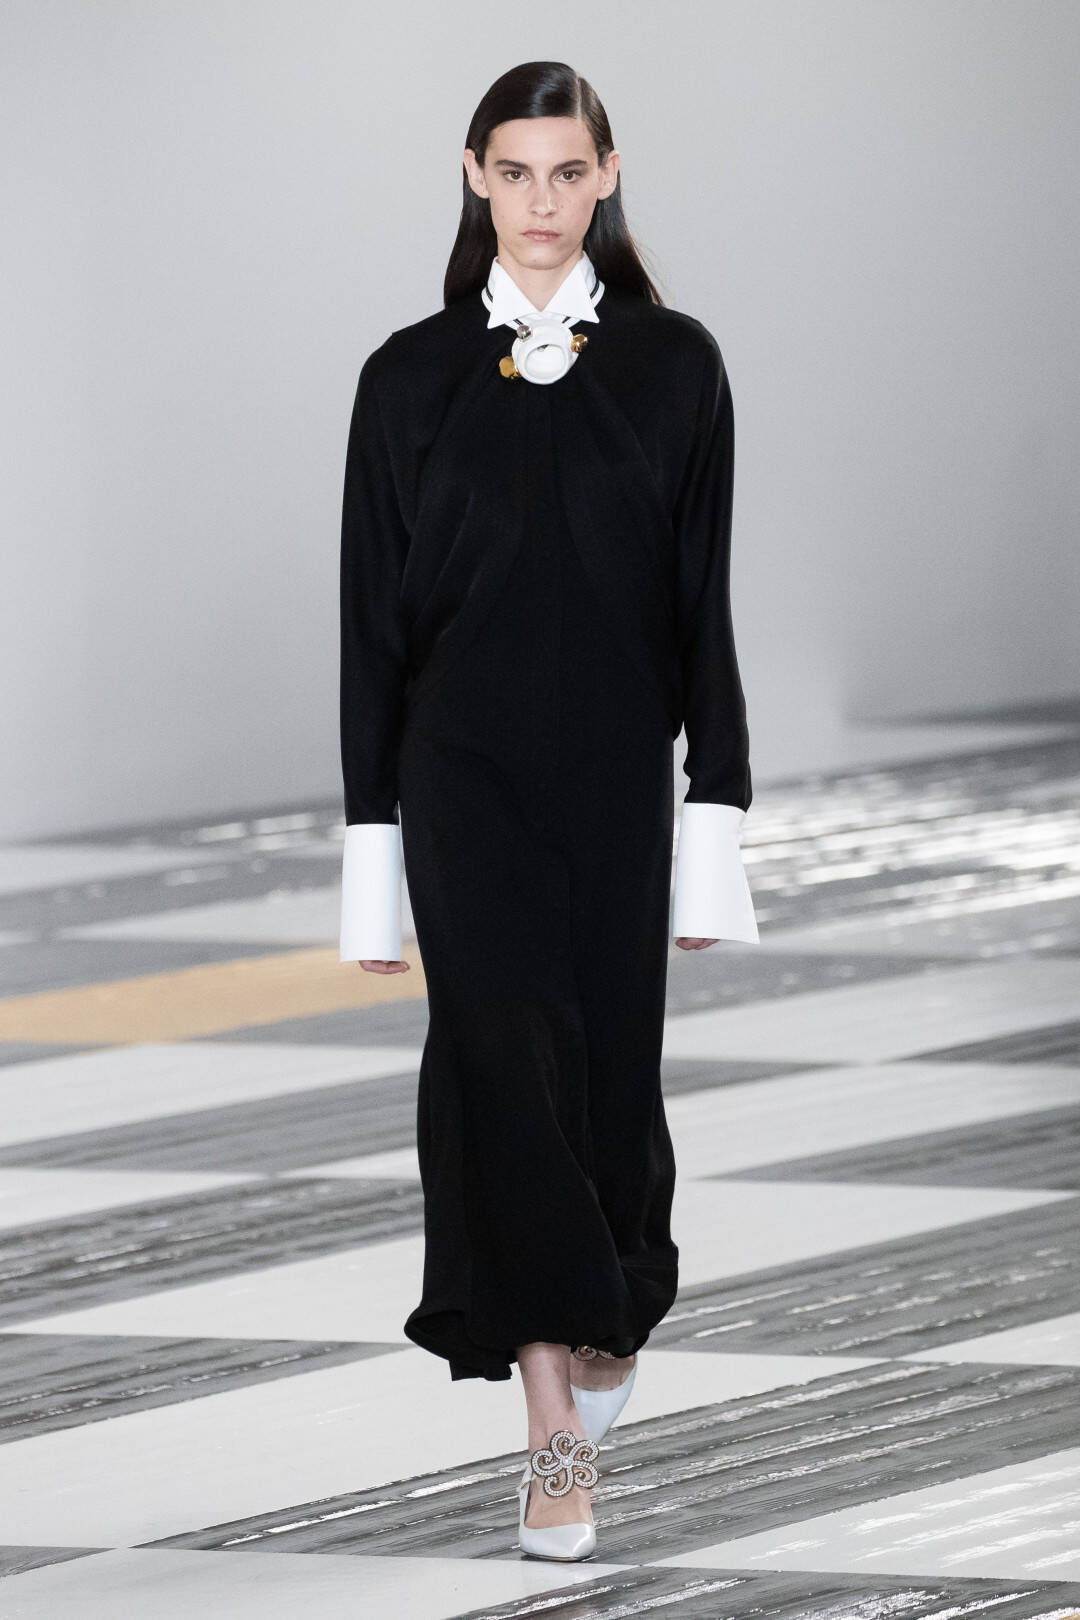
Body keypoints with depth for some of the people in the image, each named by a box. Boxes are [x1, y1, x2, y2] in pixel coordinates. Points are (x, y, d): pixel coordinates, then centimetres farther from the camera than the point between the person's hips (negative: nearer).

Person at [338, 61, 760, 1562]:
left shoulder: (673, 365, 3)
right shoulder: (413, 377, 3)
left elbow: (702, 603, 2)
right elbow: (375, 619, 3)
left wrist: (716, 817, -3)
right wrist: (371, 841, 0)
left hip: (619, 776, 1)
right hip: (467, 775, -1)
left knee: (610, 1062, 8)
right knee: (504, 1065, -12)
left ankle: (605, 1319, 39)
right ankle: (558, 1442, -14)